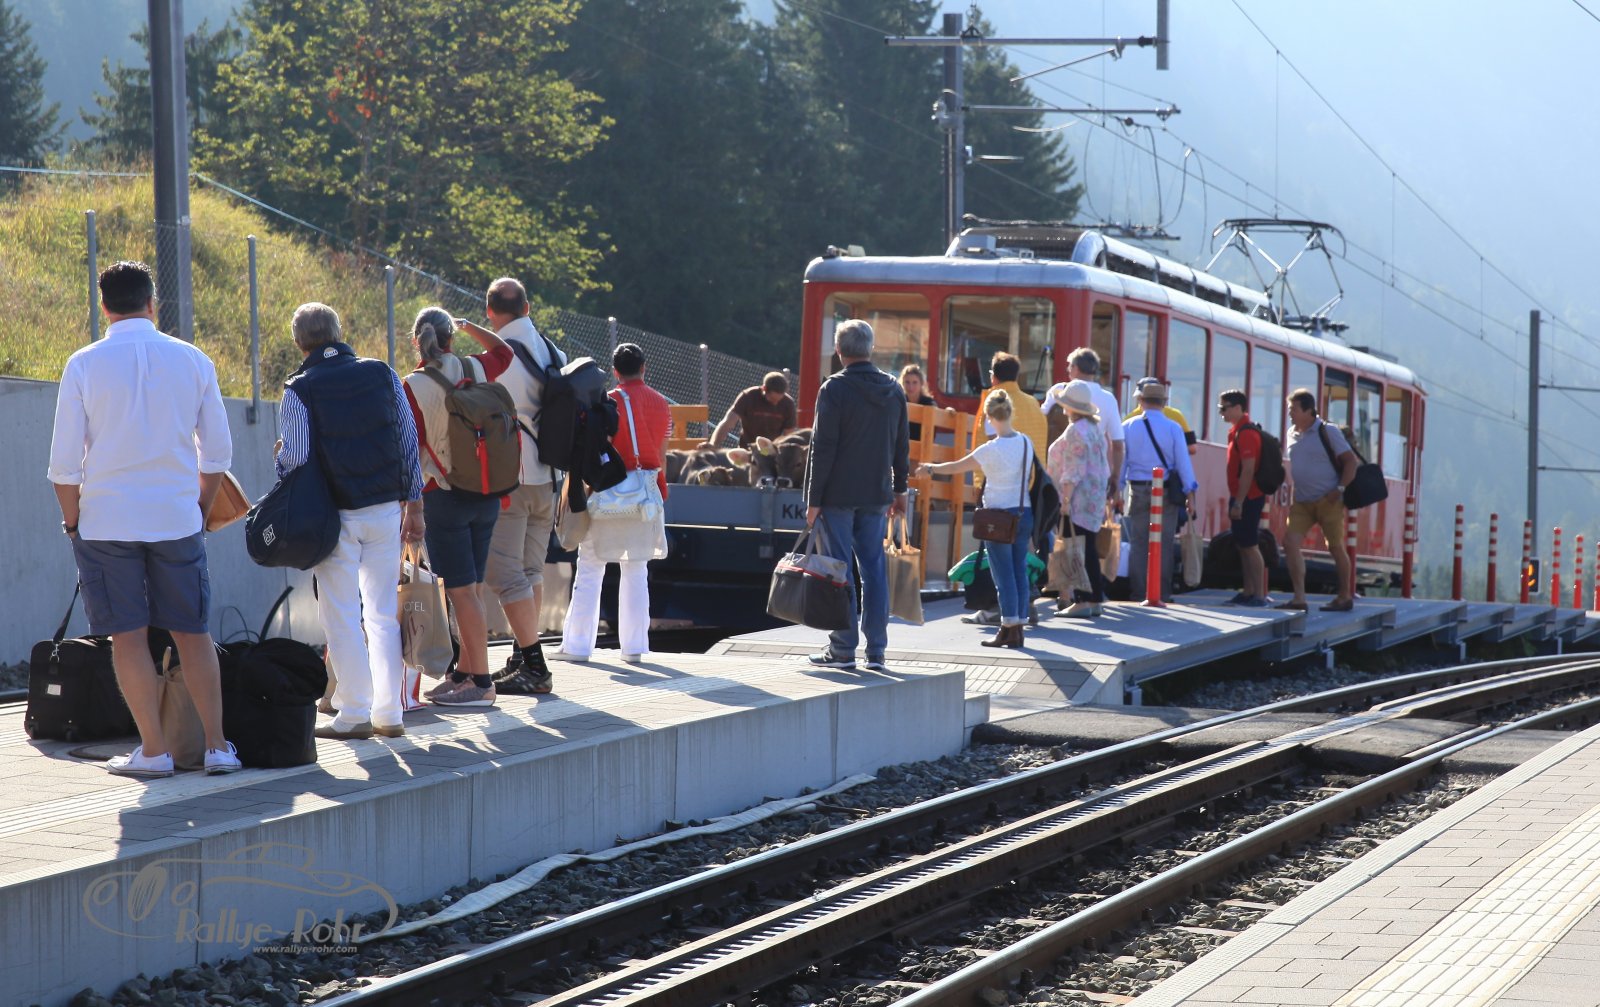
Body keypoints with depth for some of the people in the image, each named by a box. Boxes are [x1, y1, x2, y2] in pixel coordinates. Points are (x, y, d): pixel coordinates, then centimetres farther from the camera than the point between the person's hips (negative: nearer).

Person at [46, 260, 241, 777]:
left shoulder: (84, 365, -4)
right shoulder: (193, 361, 2)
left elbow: (64, 464, -4)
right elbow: (218, 453, 7)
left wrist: (72, 522, 8)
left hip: (107, 521, -2)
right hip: (177, 520, 2)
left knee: (128, 637, 4)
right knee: (192, 633, 9)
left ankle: (153, 750, 5)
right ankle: (217, 745, 9)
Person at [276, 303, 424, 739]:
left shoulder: (300, 390, -8)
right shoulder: (383, 375, 4)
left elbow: (293, 459, -12)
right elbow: (409, 442, 7)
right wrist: (414, 505, 13)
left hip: (336, 514, -4)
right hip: (386, 508, 4)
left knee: (341, 616, 3)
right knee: (383, 612, 11)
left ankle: (355, 713, 0)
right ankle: (389, 712, 11)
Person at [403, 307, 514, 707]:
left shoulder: (414, 386, -11)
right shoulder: (475, 370, 3)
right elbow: (504, 351, 26)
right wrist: (467, 325, 32)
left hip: (445, 495, -6)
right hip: (485, 493, 6)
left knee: (462, 591, -5)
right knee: (472, 588, 12)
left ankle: (481, 681, -7)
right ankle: (464, 673, 18)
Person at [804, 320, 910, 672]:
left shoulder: (834, 389, -10)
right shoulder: (894, 389, 7)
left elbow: (822, 448, -11)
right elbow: (902, 445, 13)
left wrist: (814, 499, -8)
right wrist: (899, 489, 22)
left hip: (839, 495, -5)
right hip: (877, 496, 5)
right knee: (874, 569, 7)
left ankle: (842, 649, 0)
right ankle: (876, 652, 7)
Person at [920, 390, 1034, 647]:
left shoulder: (992, 449, -14)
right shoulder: (1026, 443, 3)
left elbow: (957, 467, -5)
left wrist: (930, 468, 9)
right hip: (1024, 513, 6)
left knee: (1004, 574, -2)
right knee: (1020, 571, 8)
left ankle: (1008, 629, -1)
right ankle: (1018, 627, 10)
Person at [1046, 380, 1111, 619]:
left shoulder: (1075, 431, -14)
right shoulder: (1094, 428, 15)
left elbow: (1072, 472, -19)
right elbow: (1103, 467, 19)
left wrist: (1065, 500, -19)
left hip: (1077, 500, -10)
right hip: (1095, 498, 10)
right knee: (1088, 549, 12)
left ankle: (1082, 601, -10)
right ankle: (1094, 600, 14)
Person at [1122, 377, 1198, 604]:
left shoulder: (1128, 427, 2)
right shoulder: (1173, 428, -3)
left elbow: (1120, 460, 3)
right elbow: (1183, 461, -3)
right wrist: (1190, 494, 1)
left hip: (1138, 490, 1)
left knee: (1138, 543, 7)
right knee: (1164, 544, 4)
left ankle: (1138, 592, 5)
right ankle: (1162, 592, 3)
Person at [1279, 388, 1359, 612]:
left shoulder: (1328, 432, -8)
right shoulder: (1292, 434, 8)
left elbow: (1350, 460, -8)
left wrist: (1340, 489, -16)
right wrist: (1289, 492, 11)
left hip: (1328, 500, -5)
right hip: (1301, 501, 5)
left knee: (1335, 547, 5)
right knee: (1291, 543, -9)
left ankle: (1345, 597, 17)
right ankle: (1299, 598, -10)